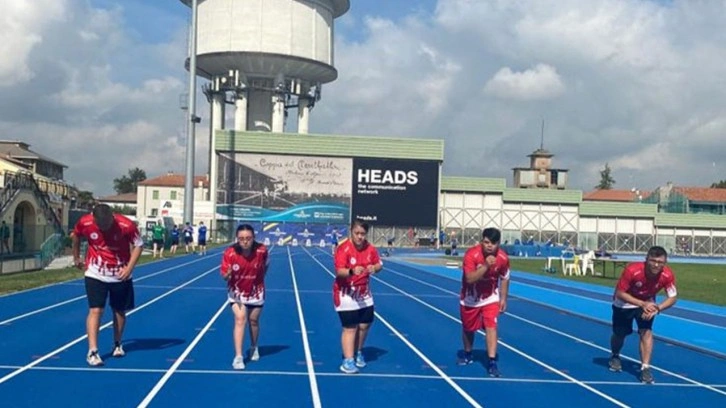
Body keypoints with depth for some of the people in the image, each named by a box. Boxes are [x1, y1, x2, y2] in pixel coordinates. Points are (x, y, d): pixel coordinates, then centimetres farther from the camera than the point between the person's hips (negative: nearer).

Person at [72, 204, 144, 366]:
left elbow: (138, 245, -9)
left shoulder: (126, 225, -23)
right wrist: (76, 258, 15)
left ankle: (117, 344, 34)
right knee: (95, 310, -12)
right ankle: (92, 351, -10)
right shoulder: (85, 223, -18)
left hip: (121, 276, 1)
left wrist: (129, 268, -18)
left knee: (119, 311, 13)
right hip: (96, 275, 0)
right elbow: (75, 236, 5)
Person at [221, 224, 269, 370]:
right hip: (237, 292, -2)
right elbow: (225, 276, -21)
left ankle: (254, 348, 43)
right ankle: (238, 357, -14)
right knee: (240, 319, -17)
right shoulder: (230, 253, -25)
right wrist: (228, 274, -41)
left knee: (253, 320, 16)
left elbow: (265, 265, 1)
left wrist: (260, 278, 1)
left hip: (256, 291, 2)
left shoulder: (261, 250, -21)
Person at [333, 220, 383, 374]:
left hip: (364, 294, 6)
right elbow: (339, 271, -28)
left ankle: (358, 353, 34)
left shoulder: (370, 248, -2)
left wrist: (374, 268, -17)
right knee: (350, 328, -7)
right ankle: (348, 361, -1)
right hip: (346, 295, -6)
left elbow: (379, 264, 7)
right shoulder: (343, 248, -20)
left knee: (364, 325, 13)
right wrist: (352, 271, -49)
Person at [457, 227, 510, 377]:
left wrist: (503, 299, 1)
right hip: (470, 298, -1)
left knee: (491, 327, -14)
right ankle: (468, 354, 41)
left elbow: (504, 279, 0)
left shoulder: (503, 258, -18)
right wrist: (486, 266, -47)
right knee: (468, 328, 16)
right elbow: (470, 279, -37)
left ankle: (492, 362, -11)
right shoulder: (471, 254, -29)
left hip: (490, 298, 1)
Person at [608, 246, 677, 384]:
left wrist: (657, 308, -35)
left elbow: (672, 298, -17)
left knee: (646, 332, -17)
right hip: (624, 303, -2)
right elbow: (619, 293, -29)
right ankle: (614, 357, 41)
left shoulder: (668, 275, -29)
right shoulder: (632, 270, -38)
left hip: (647, 303, 2)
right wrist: (641, 304, -39)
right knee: (619, 334, 9)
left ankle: (645, 368, -10)